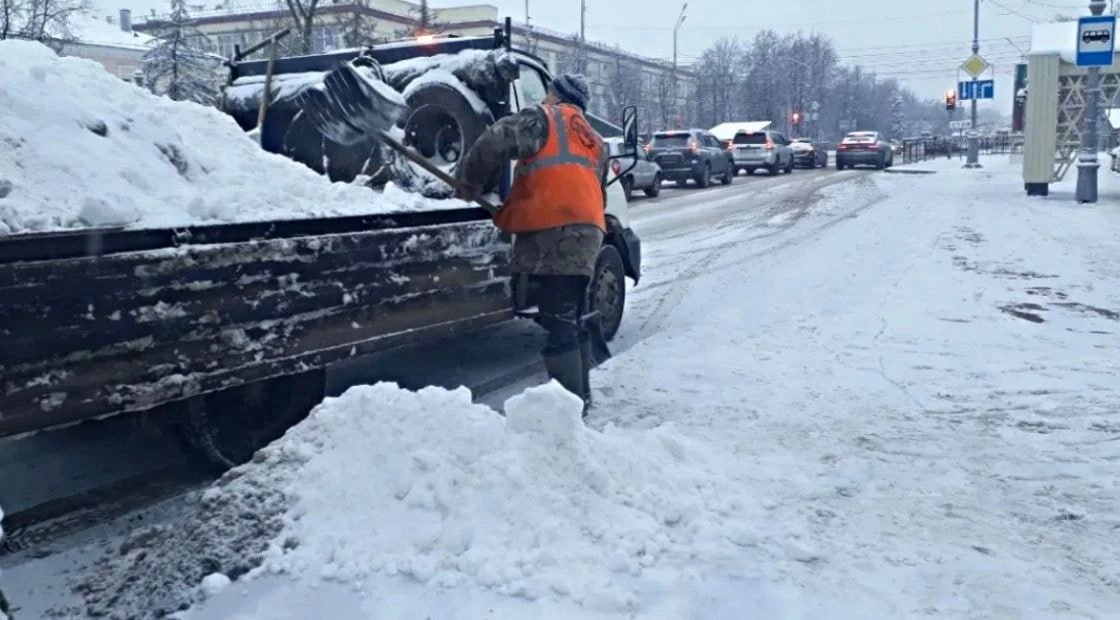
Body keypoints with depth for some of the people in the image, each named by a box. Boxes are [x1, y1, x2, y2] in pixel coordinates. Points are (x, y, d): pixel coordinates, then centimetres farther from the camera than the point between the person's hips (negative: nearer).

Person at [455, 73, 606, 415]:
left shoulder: (543, 119, 2)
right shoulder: (595, 142, 27)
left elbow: (495, 142, -12)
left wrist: (469, 183, 3)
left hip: (552, 232, -9)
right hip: (587, 232, 9)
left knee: (557, 325, -7)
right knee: (573, 321, 18)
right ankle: (580, 396, 25)